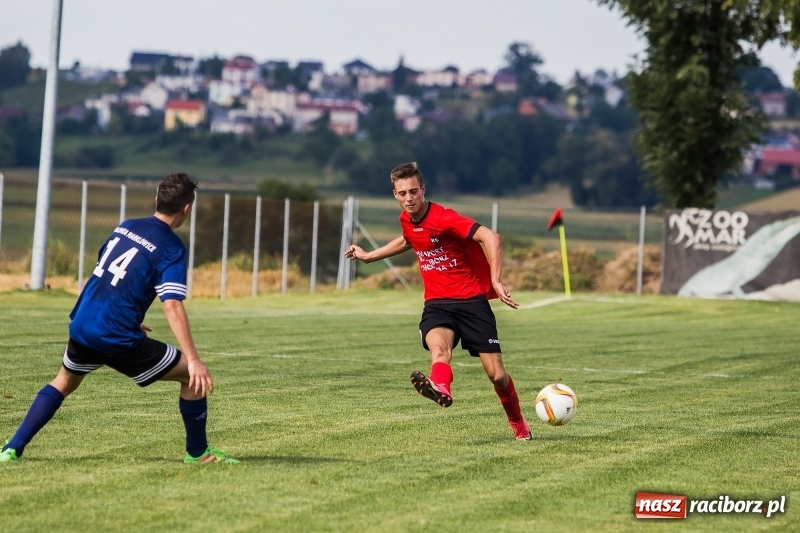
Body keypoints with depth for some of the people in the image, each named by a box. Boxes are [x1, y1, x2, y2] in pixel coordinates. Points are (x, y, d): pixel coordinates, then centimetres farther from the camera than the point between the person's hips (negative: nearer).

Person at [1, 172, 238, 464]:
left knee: (63, 383, 30)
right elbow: (172, 306, -20)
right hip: (118, 339, -7)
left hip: (81, 327, 7)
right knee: (192, 375, 6)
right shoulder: (172, 249, -9)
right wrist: (194, 360, -23)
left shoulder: (125, 227, 12)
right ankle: (197, 452, 15)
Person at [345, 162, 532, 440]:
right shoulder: (406, 219, 6)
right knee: (438, 345, -32)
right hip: (437, 303, 5)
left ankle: (517, 422, 23)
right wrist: (367, 256, 40)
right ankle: (440, 387, -65)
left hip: (471, 300, -4)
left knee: (496, 373, -4)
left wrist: (495, 280, -36)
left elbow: (490, 237, -27)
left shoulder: (443, 219, -17)